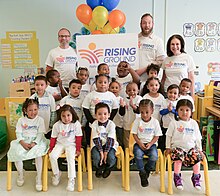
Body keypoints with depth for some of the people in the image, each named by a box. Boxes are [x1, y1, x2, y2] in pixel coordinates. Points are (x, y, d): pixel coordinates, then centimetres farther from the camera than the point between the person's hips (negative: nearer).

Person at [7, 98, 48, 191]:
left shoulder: (40, 120, 0)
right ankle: (20, 175, 3)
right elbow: (18, 133, 1)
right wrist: (23, 143, -16)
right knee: (16, 152, -25)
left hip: (36, 141, -2)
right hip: (23, 141, 2)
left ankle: (39, 178, -17)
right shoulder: (21, 120, 6)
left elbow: (40, 134, -4)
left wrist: (34, 143, -19)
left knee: (38, 153, -33)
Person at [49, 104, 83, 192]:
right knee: (52, 156, -21)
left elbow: (78, 138, -4)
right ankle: (56, 173, 5)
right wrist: (51, 148, 5)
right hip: (60, 144, 2)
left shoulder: (76, 124, -10)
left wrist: (78, 149, -5)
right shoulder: (57, 125, -6)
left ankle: (71, 180, -13)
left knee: (71, 158, -26)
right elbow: (53, 138, 5)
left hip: (71, 144, -2)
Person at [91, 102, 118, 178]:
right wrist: (101, 152, -20)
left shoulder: (111, 124, -13)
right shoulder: (94, 124, -9)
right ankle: (99, 168, 11)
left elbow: (110, 140, -15)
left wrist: (106, 152, -21)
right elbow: (96, 139, -12)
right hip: (97, 145, 1)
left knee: (111, 158, -27)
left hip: (109, 145, -1)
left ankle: (107, 169, 11)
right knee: (96, 157, -27)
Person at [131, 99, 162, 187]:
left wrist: (150, 144, -13)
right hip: (139, 143, 0)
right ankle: (142, 173, -6)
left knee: (154, 156, -27)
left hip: (151, 144, 0)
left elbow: (157, 136, 2)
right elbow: (134, 134, 1)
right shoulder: (137, 121, -1)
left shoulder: (155, 121, -1)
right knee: (138, 154, -30)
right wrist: (140, 143, -14)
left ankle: (147, 170, 6)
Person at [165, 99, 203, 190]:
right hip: (177, 147, -3)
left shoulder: (194, 123, 8)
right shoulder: (174, 122, -1)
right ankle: (177, 177, -8)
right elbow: (169, 136, 2)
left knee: (197, 157, -21)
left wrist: (200, 149, 9)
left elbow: (198, 138, 13)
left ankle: (196, 177, 5)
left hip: (191, 148, 3)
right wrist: (168, 148, -1)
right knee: (178, 157, -30)